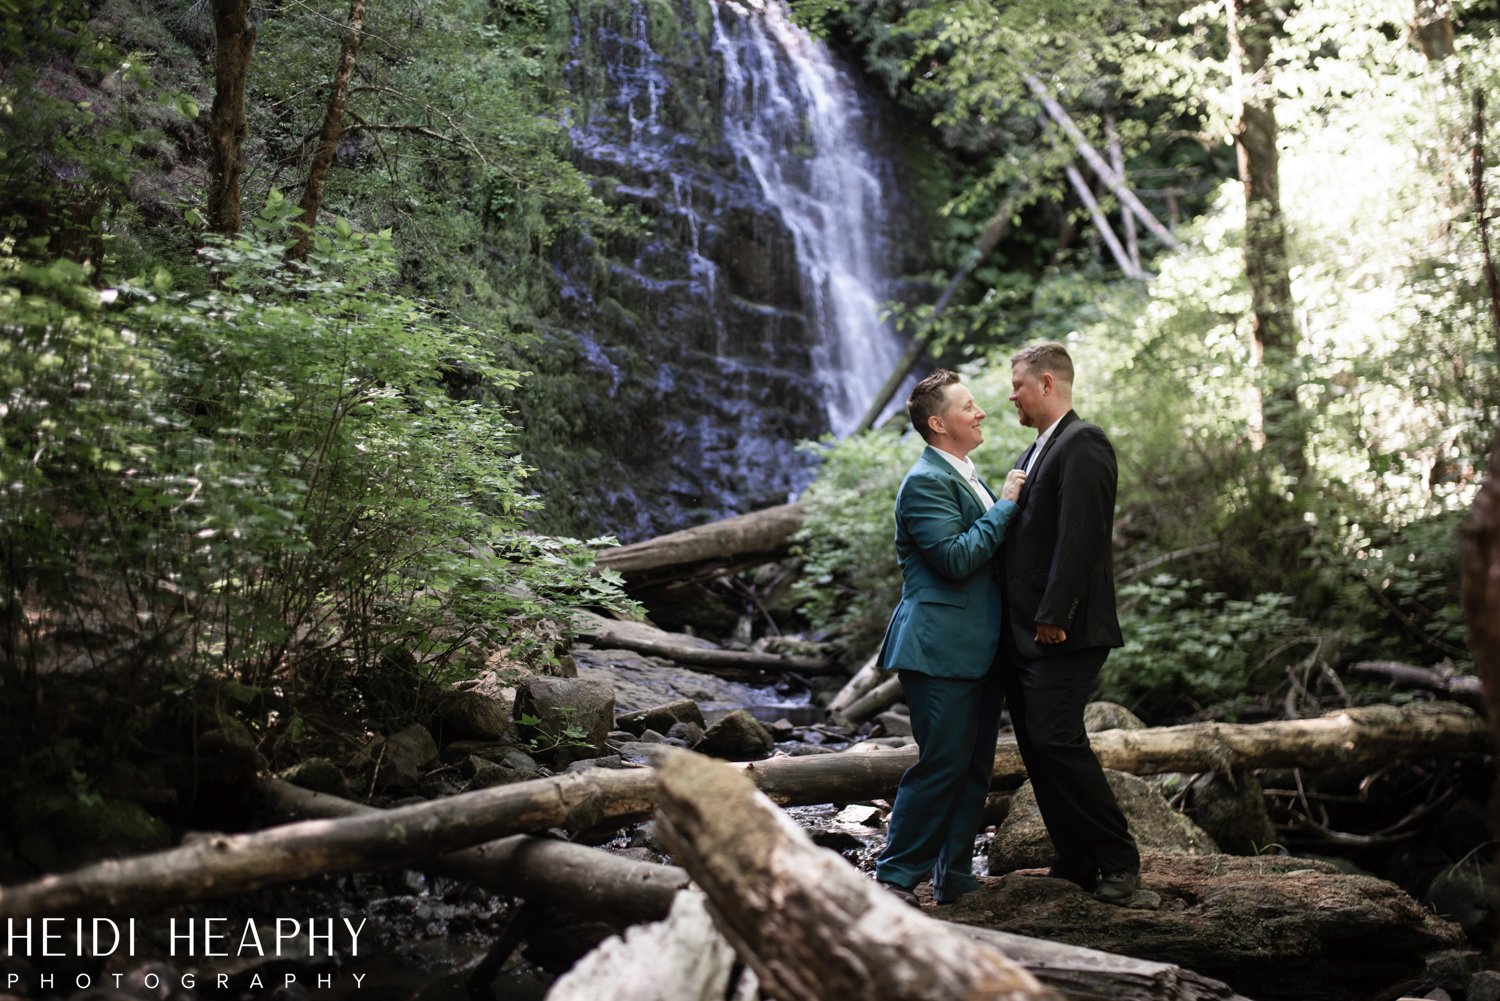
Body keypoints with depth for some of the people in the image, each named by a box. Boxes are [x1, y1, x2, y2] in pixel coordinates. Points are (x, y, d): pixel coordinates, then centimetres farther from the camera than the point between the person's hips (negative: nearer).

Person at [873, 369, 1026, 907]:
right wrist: (1005, 505, -14)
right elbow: (956, 559, -22)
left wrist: (1008, 503, 11)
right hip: (941, 649, -10)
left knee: (975, 766, 11)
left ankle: (953, 877, 19)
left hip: (977, 649, 10)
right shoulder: (926, 482, -13)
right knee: (942, 764, -8)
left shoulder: (966, 476, 19)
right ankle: (895, 877, 2)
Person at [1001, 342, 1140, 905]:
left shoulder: (1082, 446, -10)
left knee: (1057, 741, -12)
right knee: (1036, 748, 9)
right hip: (1021, 633, 10)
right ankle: (1074, 862, 17)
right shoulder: (1033, 454, 21)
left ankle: (1118, 859, 1)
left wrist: (1053, 618, -22)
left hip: (1062, 632, -10)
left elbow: (1079, 538, -19)